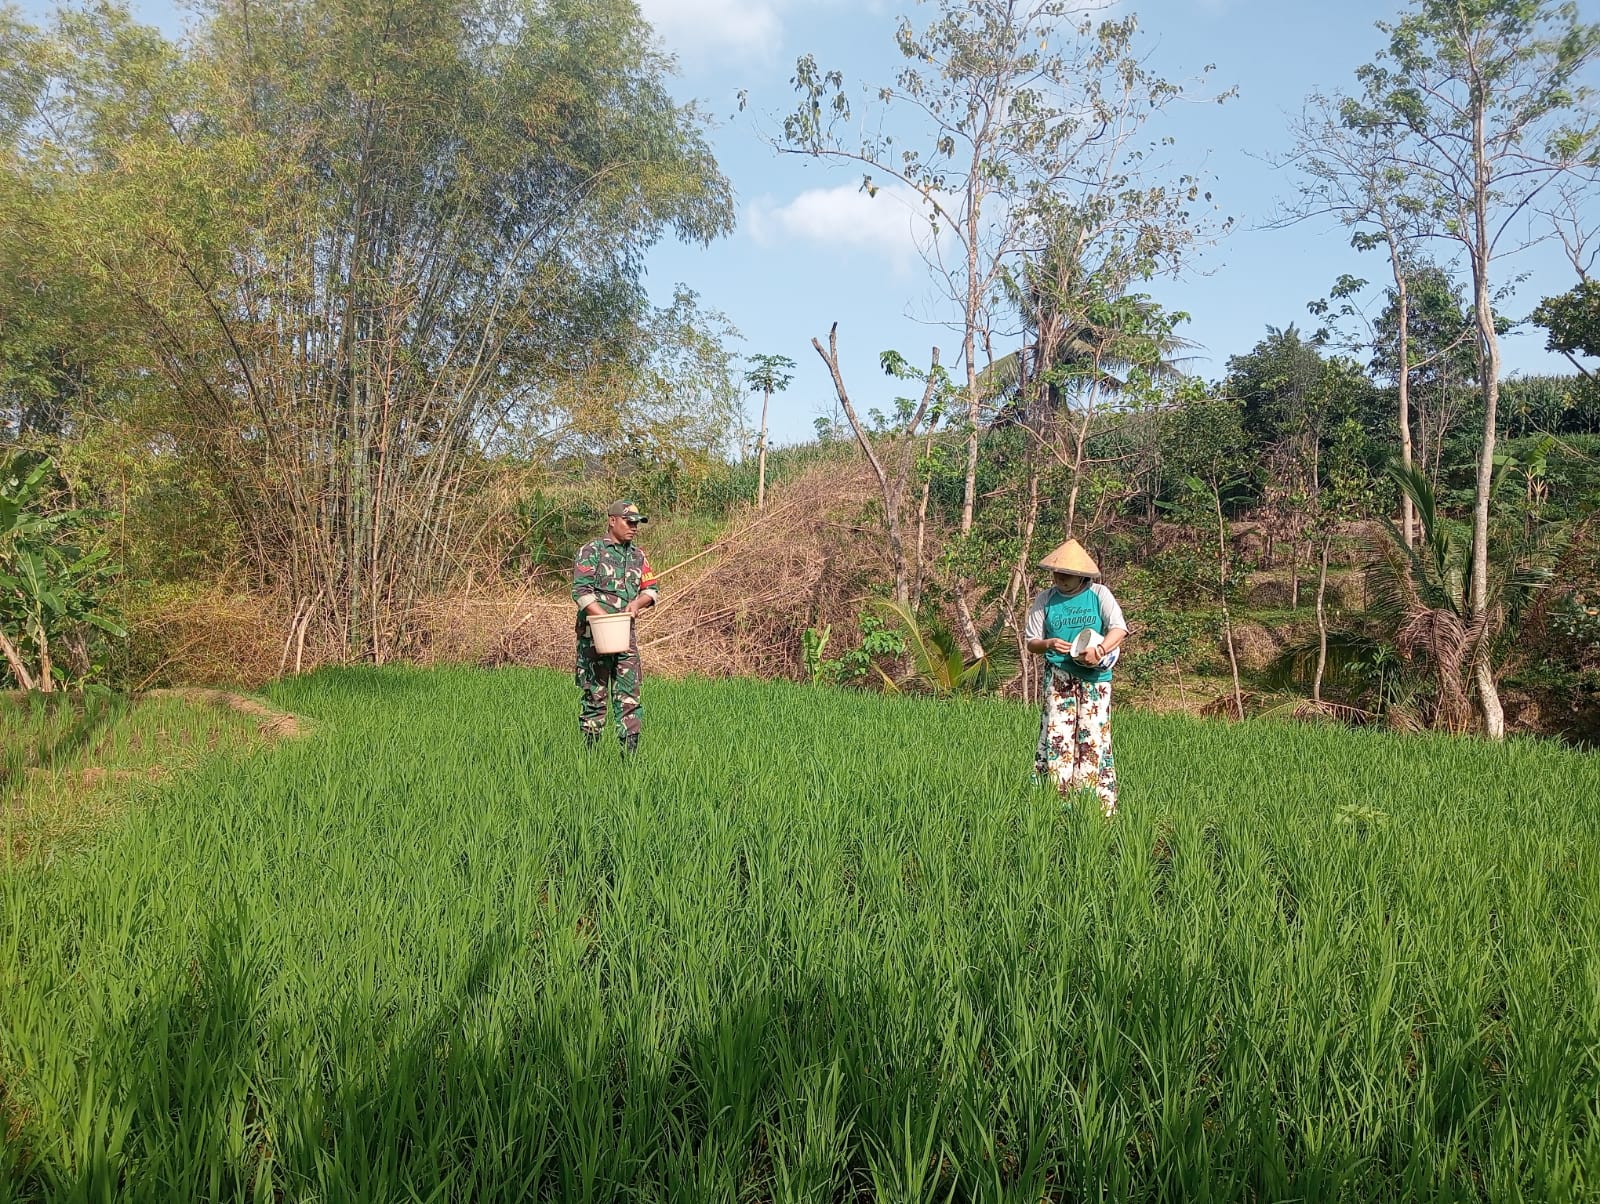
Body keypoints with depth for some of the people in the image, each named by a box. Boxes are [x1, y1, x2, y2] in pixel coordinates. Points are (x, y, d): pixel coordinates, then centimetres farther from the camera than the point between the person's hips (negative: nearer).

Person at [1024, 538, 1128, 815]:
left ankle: (1099, 805, 4)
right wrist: (1049, 644, -14)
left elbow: (1119, 629, -8)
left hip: (1095, 678, -1)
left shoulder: (1099, 594, 2)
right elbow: (1031, 642, 8)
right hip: (1059, 677, 1)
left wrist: (1100, 650, -26)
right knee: (1057, 735, -6)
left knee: (1094, 736, -3)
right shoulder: (1044, 599, 6)